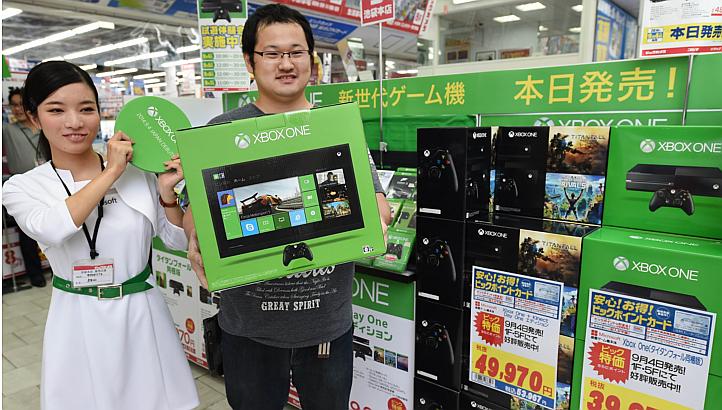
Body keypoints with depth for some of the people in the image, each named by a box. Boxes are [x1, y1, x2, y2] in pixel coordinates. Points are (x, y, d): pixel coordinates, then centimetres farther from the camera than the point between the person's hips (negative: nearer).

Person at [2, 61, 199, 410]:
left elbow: (178, 241, 2)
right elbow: (53, 229, -27)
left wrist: (166, 192, -14)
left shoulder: (137, 170, -4)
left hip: (142, 313, 1)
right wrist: (111, 173, -19)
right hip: (78, 321, 0)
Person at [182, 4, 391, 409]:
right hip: (248, 323, 0)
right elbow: (195, 207, -1)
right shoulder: (221, 132, -2)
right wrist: (196, 240, -22)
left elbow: (377, 201, 1)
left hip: (329, 320, 1)